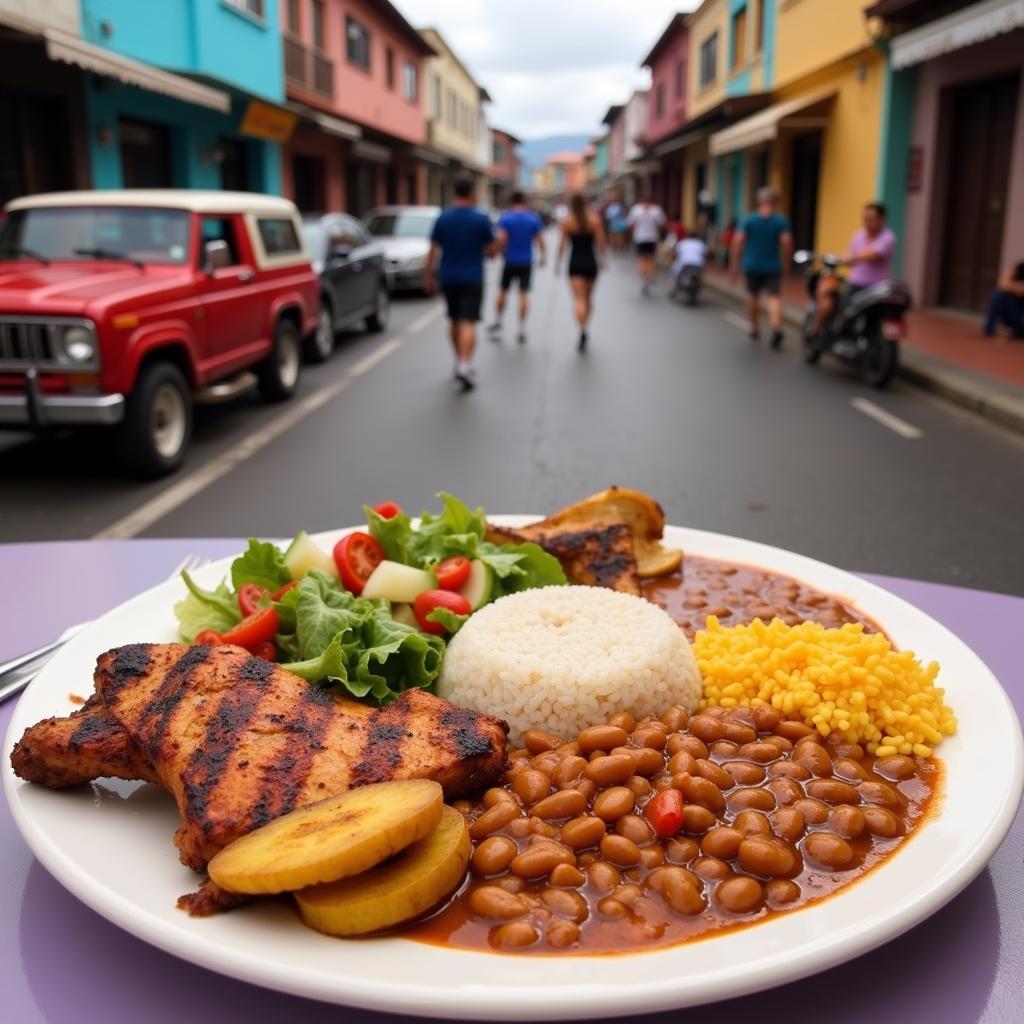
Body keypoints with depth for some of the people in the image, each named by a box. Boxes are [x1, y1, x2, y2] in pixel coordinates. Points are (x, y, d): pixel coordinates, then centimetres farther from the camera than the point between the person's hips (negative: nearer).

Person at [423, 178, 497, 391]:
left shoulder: (442, 219, -1)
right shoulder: (481, 219, -7)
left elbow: (433, 250, -2)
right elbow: (492, 249, -3)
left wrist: (428, 276, 5)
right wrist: (481, 251, 18)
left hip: (449, 278, 3)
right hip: (473, 278, -3)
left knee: (455, 321, 17)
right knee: (468, 323, -8)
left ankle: (461, 362, 29)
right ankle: (464, 366, -24)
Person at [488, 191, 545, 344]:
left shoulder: (505, 218, -5)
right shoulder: (534, 218, 0)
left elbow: (501, 238, -15)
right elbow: (540, 240, -2)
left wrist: (504, 250, 3)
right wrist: (542, 257, 11)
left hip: (510, 261, 0)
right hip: (526, 262, 1)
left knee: (503, 291, 16)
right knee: (524, 294, 1)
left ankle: (497, 322, 26)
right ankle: (522, 330, -2)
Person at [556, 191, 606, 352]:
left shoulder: (567, 221, -4)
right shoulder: (595, 219, -2)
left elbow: (562, 244, -3)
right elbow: (600, 243, -3)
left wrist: (558, 263, 6)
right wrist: (603, 260, 9)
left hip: (575, 263, -2)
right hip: (590, 262, 2)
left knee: (579, 300, -8)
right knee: (588, 299, 17)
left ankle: (582, 330, -29)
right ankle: (584, 330, 29)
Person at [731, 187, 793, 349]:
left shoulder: (748, 219, -1)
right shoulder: (782, 221, -4)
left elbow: (738, 240, -8)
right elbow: (787, 242, -13)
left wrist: (735, 263, -2)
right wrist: (786, 261, 2)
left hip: (752, 265, 1)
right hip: (773, 266, -1)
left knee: (753, 295, 17)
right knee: (774, 297, -5)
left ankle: (754, 328, 29)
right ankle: (776, 327, -28)